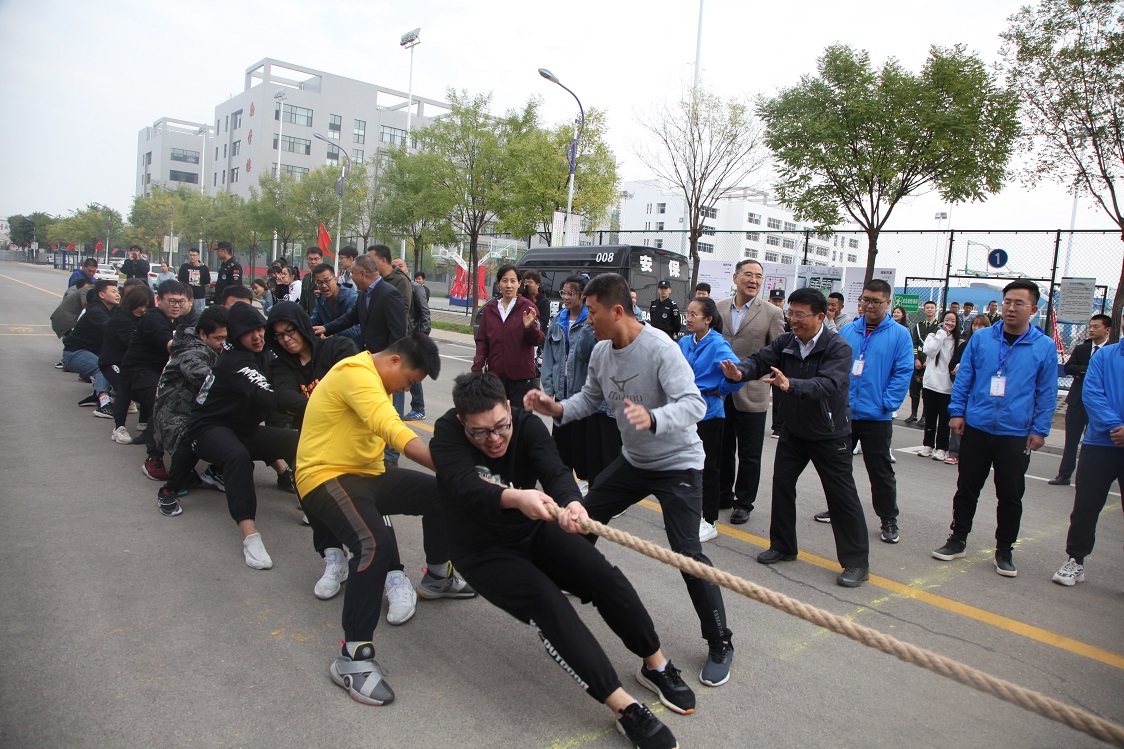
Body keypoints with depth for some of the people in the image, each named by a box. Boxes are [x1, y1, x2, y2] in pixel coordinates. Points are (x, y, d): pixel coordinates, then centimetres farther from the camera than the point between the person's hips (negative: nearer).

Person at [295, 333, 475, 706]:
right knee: (376, 544, -33)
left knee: (441, 493, 10)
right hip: (327, 477, -10)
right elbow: (394, 431, -33)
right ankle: (353, 656, -22)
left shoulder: (375, 381, 14)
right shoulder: (356, 372, -21)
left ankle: (437, 577, 31)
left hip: (366, 473, 10)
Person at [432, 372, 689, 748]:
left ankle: (655, 665, 7)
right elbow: (465, 487, -38)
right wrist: (514, 498, -58)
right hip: (482, 552, -3)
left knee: (605, 576, -14)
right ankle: (626, 709, -22)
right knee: (548, 603, -26)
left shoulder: (527, 425, -15)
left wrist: (572, 502, -55)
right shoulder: (447, 434, -21)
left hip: (534, 533, 3)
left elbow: (555, 471, -32)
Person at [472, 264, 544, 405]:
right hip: (495, 375, 3)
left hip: (521, 377, -3)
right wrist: (477, 369, 0)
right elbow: (482, 342, 11)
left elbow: (539, 340, -6)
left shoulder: (527, 307, -2)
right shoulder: (489, 309, 9)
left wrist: (529, 326, -26)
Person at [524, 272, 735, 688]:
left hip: (677, 463, -7)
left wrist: (652, 419, -56)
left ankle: (720, 645, 5)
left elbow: (693, 404, -37)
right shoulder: (601, 351, -4)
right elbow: (590, 397, 7)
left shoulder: (661, 349, -28)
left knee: (687, 552, -14)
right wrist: (557, 409, -13)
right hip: (632, 459, 8)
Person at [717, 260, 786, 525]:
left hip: (751, 395, -3)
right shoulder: (719, 308, 5)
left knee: (749, 454, 8)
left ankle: (744, 502, 24)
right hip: (719, 392, 3)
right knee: (721, 450, 16)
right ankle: (722, 495, 33)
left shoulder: (772, 313, -4)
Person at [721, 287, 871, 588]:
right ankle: (783, 546, 24)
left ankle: (857, 562, 11)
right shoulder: (785, 343, -2)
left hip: (829, 435, -5)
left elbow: (829, 384, -35)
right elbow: (760, 359, -13)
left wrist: (791, 385, -51)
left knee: (841, 495, 0)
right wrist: (740, 371, -37)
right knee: (782, 483, 7)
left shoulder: (838, 348, -20)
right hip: (793, 431, 6)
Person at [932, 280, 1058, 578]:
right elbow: (963, 377, 5)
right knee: (967, 489, 10)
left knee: (1010, 496, 8)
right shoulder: (981, 338, 1)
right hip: (976, 428, 1)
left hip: (1016, 435, -1)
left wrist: (1039, 430, -2)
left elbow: (1047, 393, 2)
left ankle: (1004, 550, 23)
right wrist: (957, 412, -1)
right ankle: (958, 540, 25)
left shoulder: (1045, 347, 0)